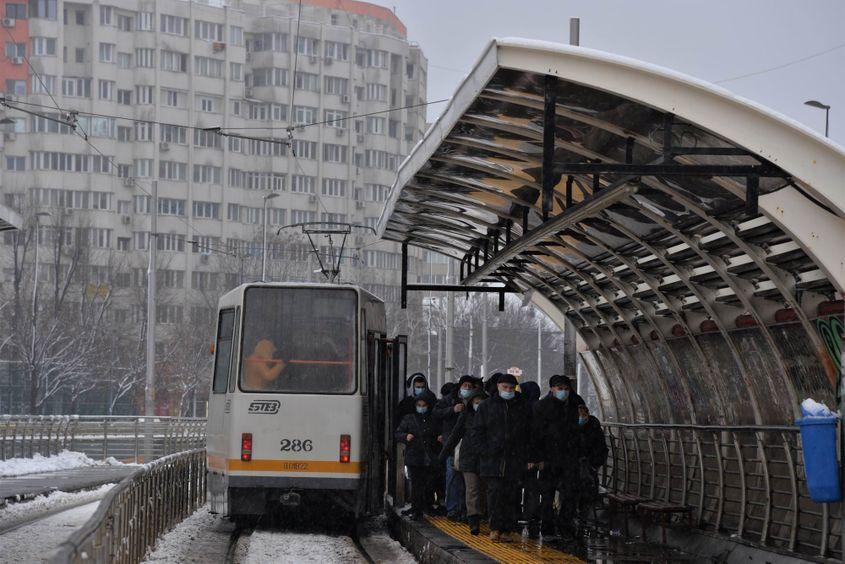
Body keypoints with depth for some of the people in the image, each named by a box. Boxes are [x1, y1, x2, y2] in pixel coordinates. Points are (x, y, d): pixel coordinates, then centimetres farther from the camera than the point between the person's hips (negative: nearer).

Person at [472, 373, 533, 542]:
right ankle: (495, 528, -2)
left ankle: (506, 530, 5)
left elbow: (530, 433, 12)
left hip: (515, 459, 1)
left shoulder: (523, 407, 11)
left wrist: (527, 457, 3)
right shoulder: (486, 406, 8)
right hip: (492, 459, -1)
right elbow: (476, 431, 9)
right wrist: (486, 450, -4)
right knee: (495, 492, -10)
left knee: (512, 495, -1)